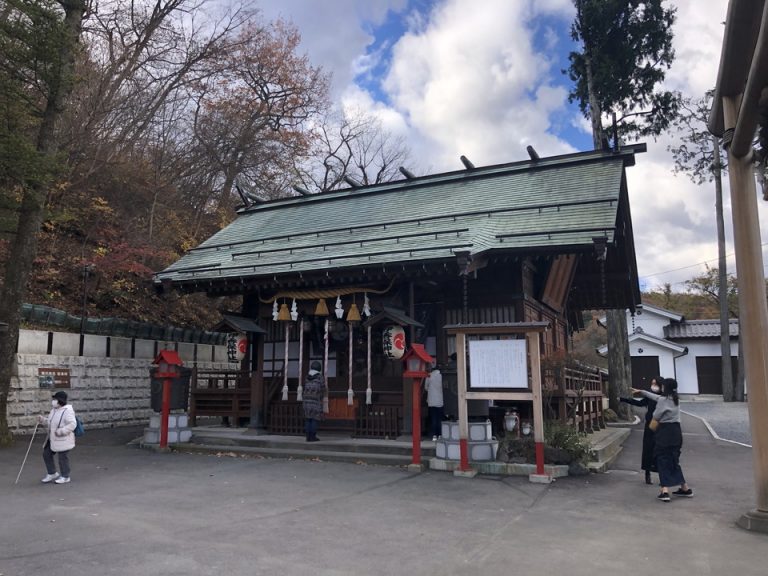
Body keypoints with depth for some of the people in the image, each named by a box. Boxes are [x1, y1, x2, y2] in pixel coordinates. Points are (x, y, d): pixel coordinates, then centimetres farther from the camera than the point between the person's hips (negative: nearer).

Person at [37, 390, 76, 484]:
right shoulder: (54, 410, 9)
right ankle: (52, 474, 30)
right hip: (52, 439, 10)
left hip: (63, 440, -9)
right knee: (46, 454, 14)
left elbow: (72, 424, -26)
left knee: (63, 457, 2)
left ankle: (65, 477, 18)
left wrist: (61, 431, -29)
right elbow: (49, 422, 22)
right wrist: (42, 419, 4)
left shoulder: (67, 411, -20)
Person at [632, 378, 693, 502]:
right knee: (674, 460, 18)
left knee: (663, 460, -3)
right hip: (676, 430, 7)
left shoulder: (663, 400, -14)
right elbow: (656, 397, 25)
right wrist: (641, 392, 33)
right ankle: (685, 488, 24)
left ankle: (665, 492, -10)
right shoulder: (676, 399, 12)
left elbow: (656, 416, -9)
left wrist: (655, 413, 14)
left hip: (665, 431, -7)